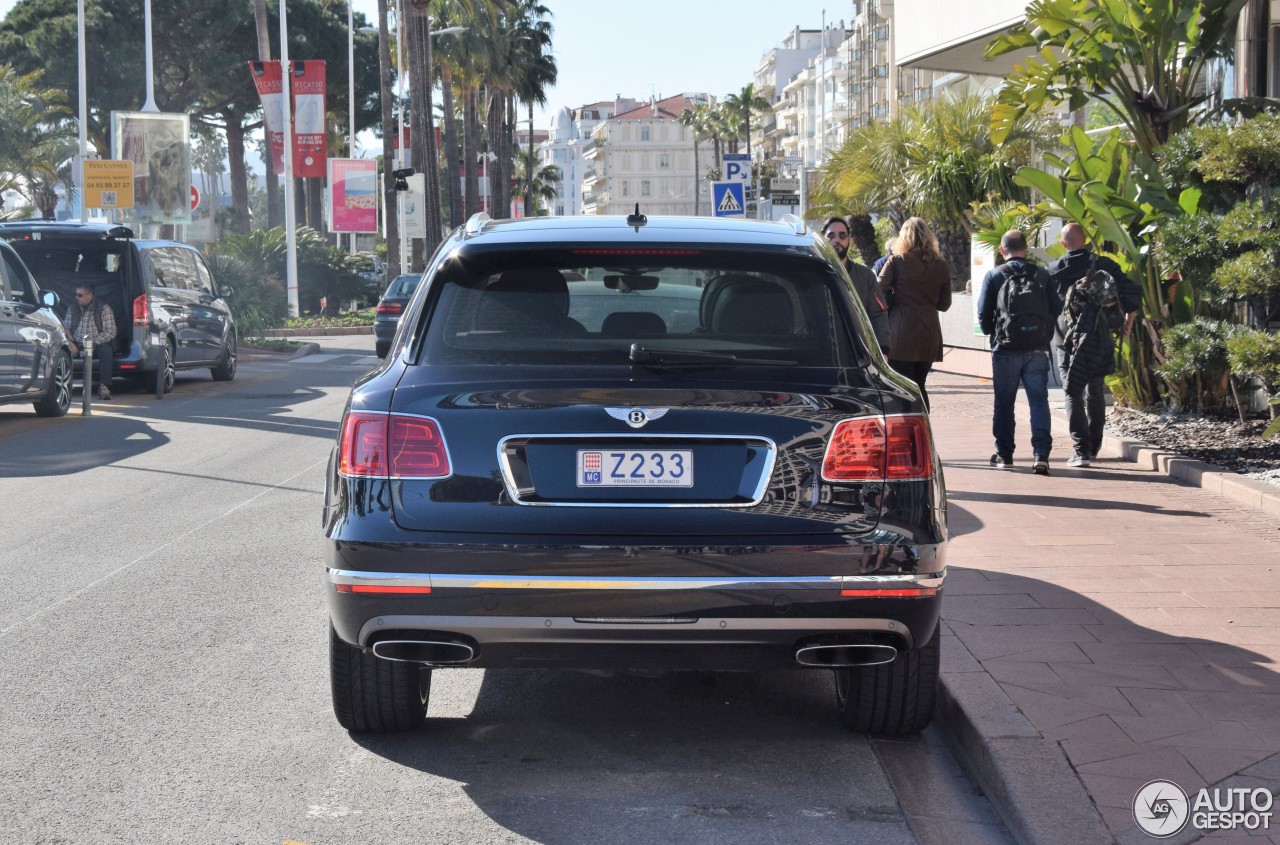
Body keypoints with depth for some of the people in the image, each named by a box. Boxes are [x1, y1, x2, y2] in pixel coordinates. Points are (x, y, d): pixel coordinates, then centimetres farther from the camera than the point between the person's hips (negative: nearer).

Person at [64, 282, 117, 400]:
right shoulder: (73, 308, 11)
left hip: (97, 345, -3)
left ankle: (103, 387, -38)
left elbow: (110, 332, -10)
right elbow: (66, 328, 10)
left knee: (106, 350, -37)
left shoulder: (103, 309, -3)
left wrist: (94, 343, -20)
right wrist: (70, 343, -10)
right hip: (77, 346, 3)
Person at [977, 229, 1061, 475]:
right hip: (1037, 349, 1)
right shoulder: (1042, 275, 2)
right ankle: (1041, 454, -8)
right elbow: (1056, 309, 5)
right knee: (1039, 400, 2)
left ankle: (1004, 454, 13)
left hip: (1006, 348, -1)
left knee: (1004, 402, 9)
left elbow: (983, 313, -1)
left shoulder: (994, 276, -3)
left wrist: (992, 333, 18)